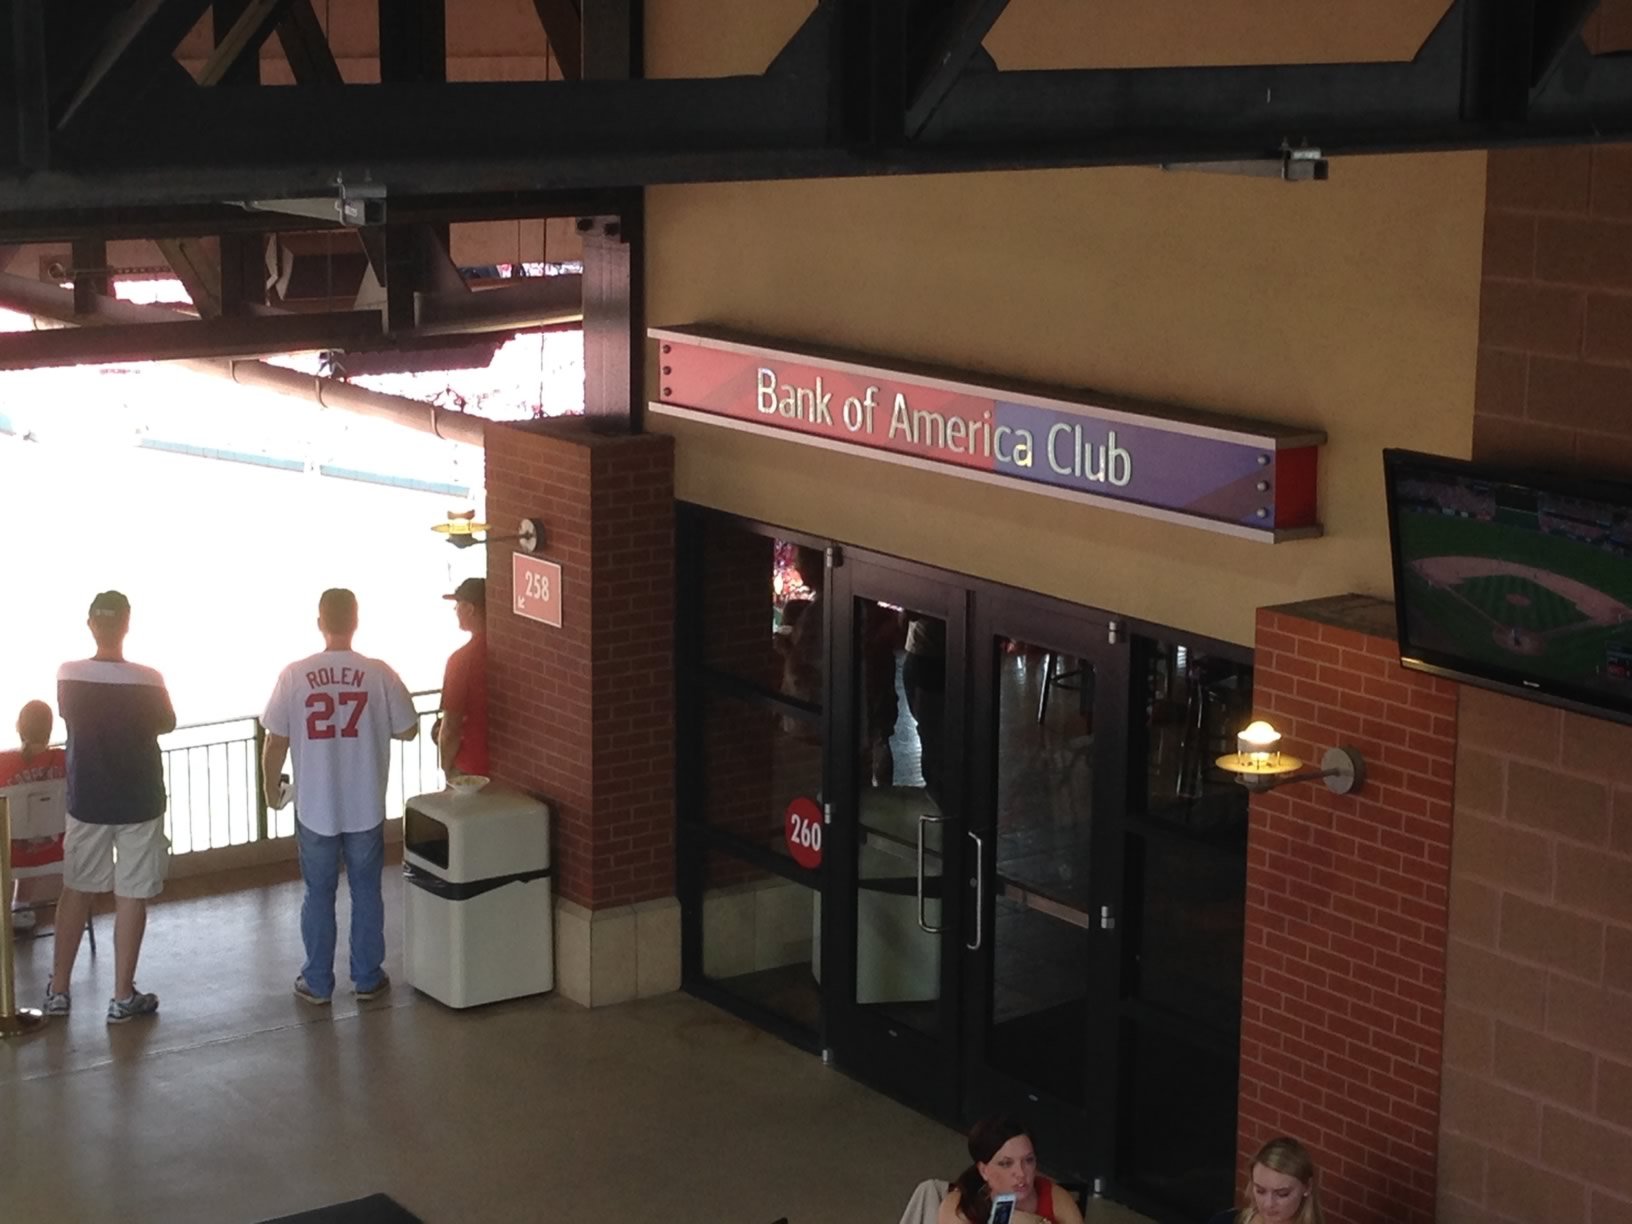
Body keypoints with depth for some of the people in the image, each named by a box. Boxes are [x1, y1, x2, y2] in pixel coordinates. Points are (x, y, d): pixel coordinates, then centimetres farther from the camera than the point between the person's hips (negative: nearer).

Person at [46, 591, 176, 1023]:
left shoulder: (68, 676, -10)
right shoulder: (148, 680, -16)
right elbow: (167, 724, 2)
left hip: (86, 800, 3)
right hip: (139, 802, -3)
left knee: (75, 890, 17)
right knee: (131, 897, 6)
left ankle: (58, 989, 22)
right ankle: (123, 997, 11)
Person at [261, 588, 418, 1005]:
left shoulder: (294, 676, -10)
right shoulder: (379, 674, -10)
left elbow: (275, 742, -5)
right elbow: (408, 730, 1)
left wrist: (271, 786, 12)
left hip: (315, 809, 0)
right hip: (366, 809, 0)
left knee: (318, 896, 13)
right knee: (366, 893, 14)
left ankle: (317, 983, 20)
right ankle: (367, 978, 22)